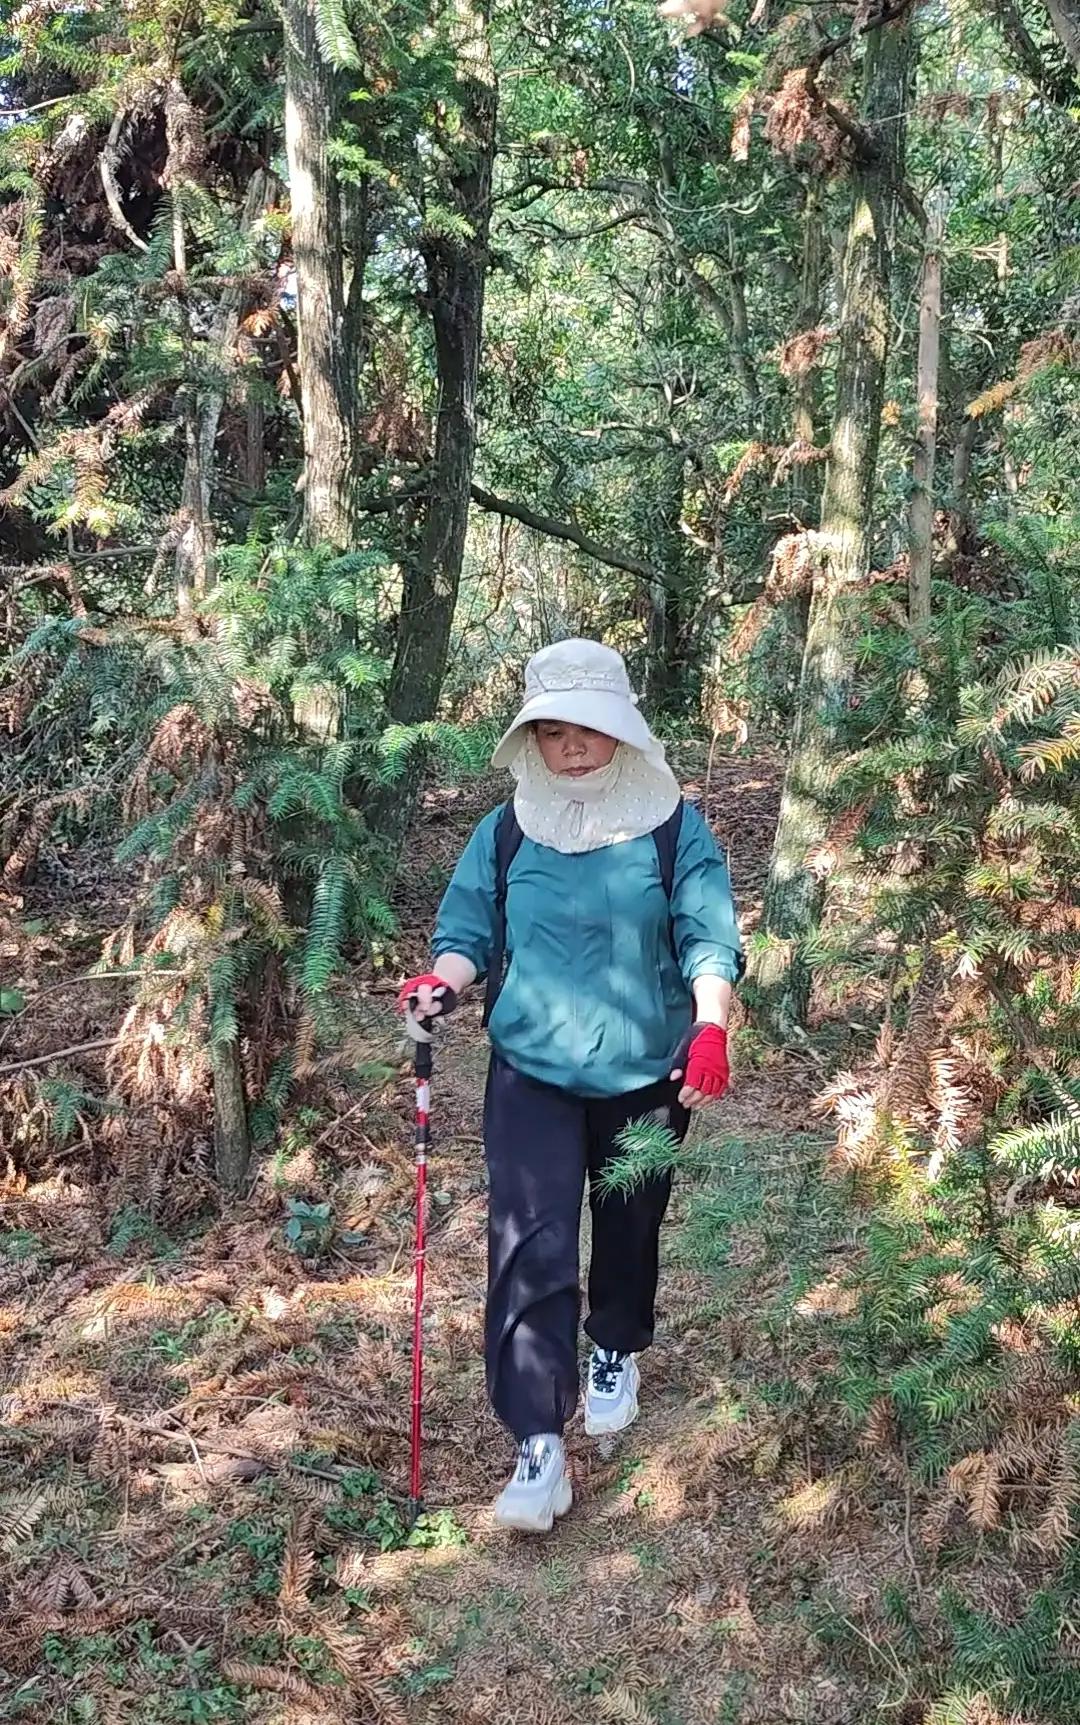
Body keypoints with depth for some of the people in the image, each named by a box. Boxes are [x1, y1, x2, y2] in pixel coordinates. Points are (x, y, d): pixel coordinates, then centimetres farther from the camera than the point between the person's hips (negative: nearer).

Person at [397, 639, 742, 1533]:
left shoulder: (674, 828, -4)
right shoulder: (505, 833, 1)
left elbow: (708, 936, -9)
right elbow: (470, 935, 1)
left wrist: (711, 1026, -25)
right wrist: (442, 984, -21)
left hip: (646, 1070, 0)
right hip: (533, 1069, 0)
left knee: (629, 1228, 18)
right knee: (531, 1246, -11)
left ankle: (616, 1353, 46)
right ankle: (540, 1444, -7)